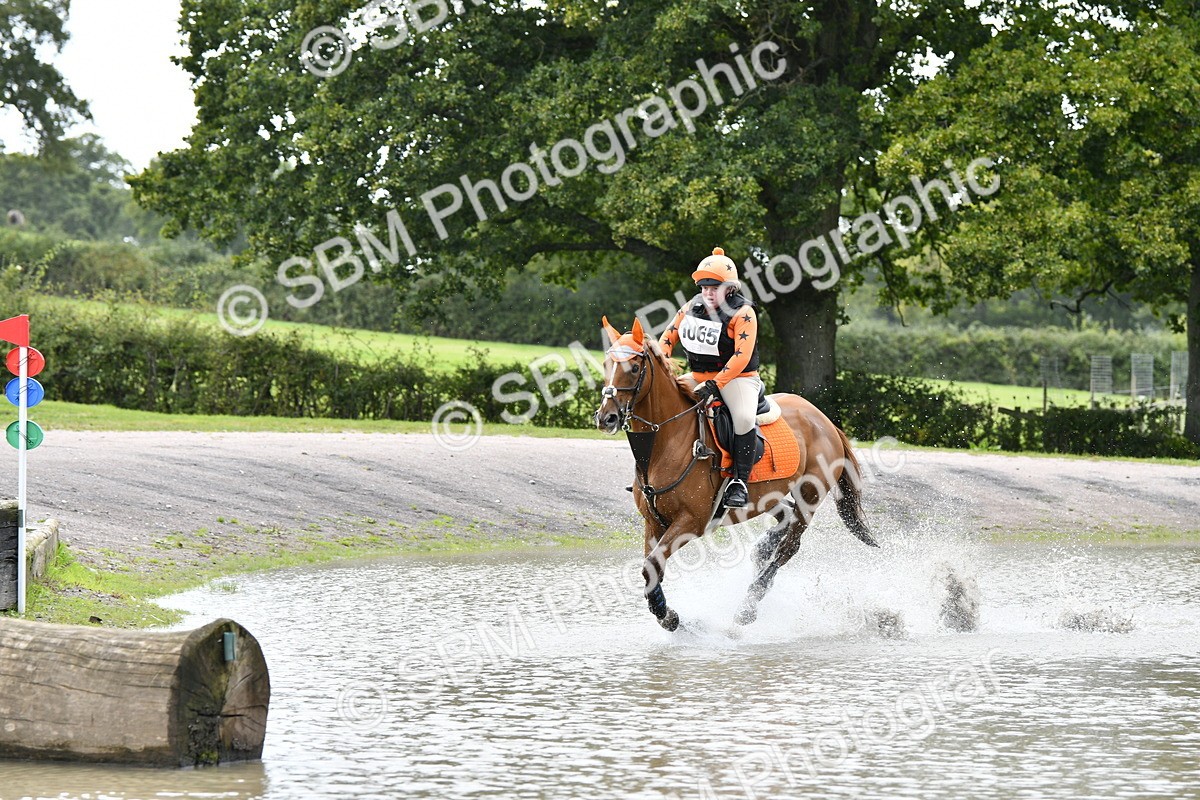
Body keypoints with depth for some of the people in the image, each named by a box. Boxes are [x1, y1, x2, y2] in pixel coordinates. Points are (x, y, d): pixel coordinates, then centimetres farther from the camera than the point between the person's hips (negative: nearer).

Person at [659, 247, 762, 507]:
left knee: (744, 417, -34)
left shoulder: (743, 314, -14)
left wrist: (713, 385, -30)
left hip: (737, 377, -6)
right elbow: (669, 337, 14)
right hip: (699, 376, 6)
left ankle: (740, 483, -29)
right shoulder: (692, 308, 5)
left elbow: (741, 358, -23)